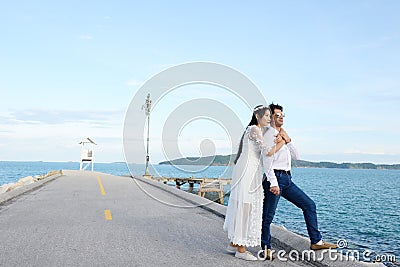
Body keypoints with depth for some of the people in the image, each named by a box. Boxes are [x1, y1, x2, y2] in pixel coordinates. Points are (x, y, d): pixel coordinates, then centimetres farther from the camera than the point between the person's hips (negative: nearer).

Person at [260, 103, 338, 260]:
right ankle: (266, 249, 11)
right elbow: (267, 162, -14)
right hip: (275, 178, -9)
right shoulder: (269, 135, -6)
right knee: (268, 216, -2)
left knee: (309, 205, 7)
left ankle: (316, 241, 12)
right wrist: (273, 183, -20)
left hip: (286, 179, 9)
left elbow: (295, 156, 17)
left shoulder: (283, 136, 21)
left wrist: (288, 140, 3)